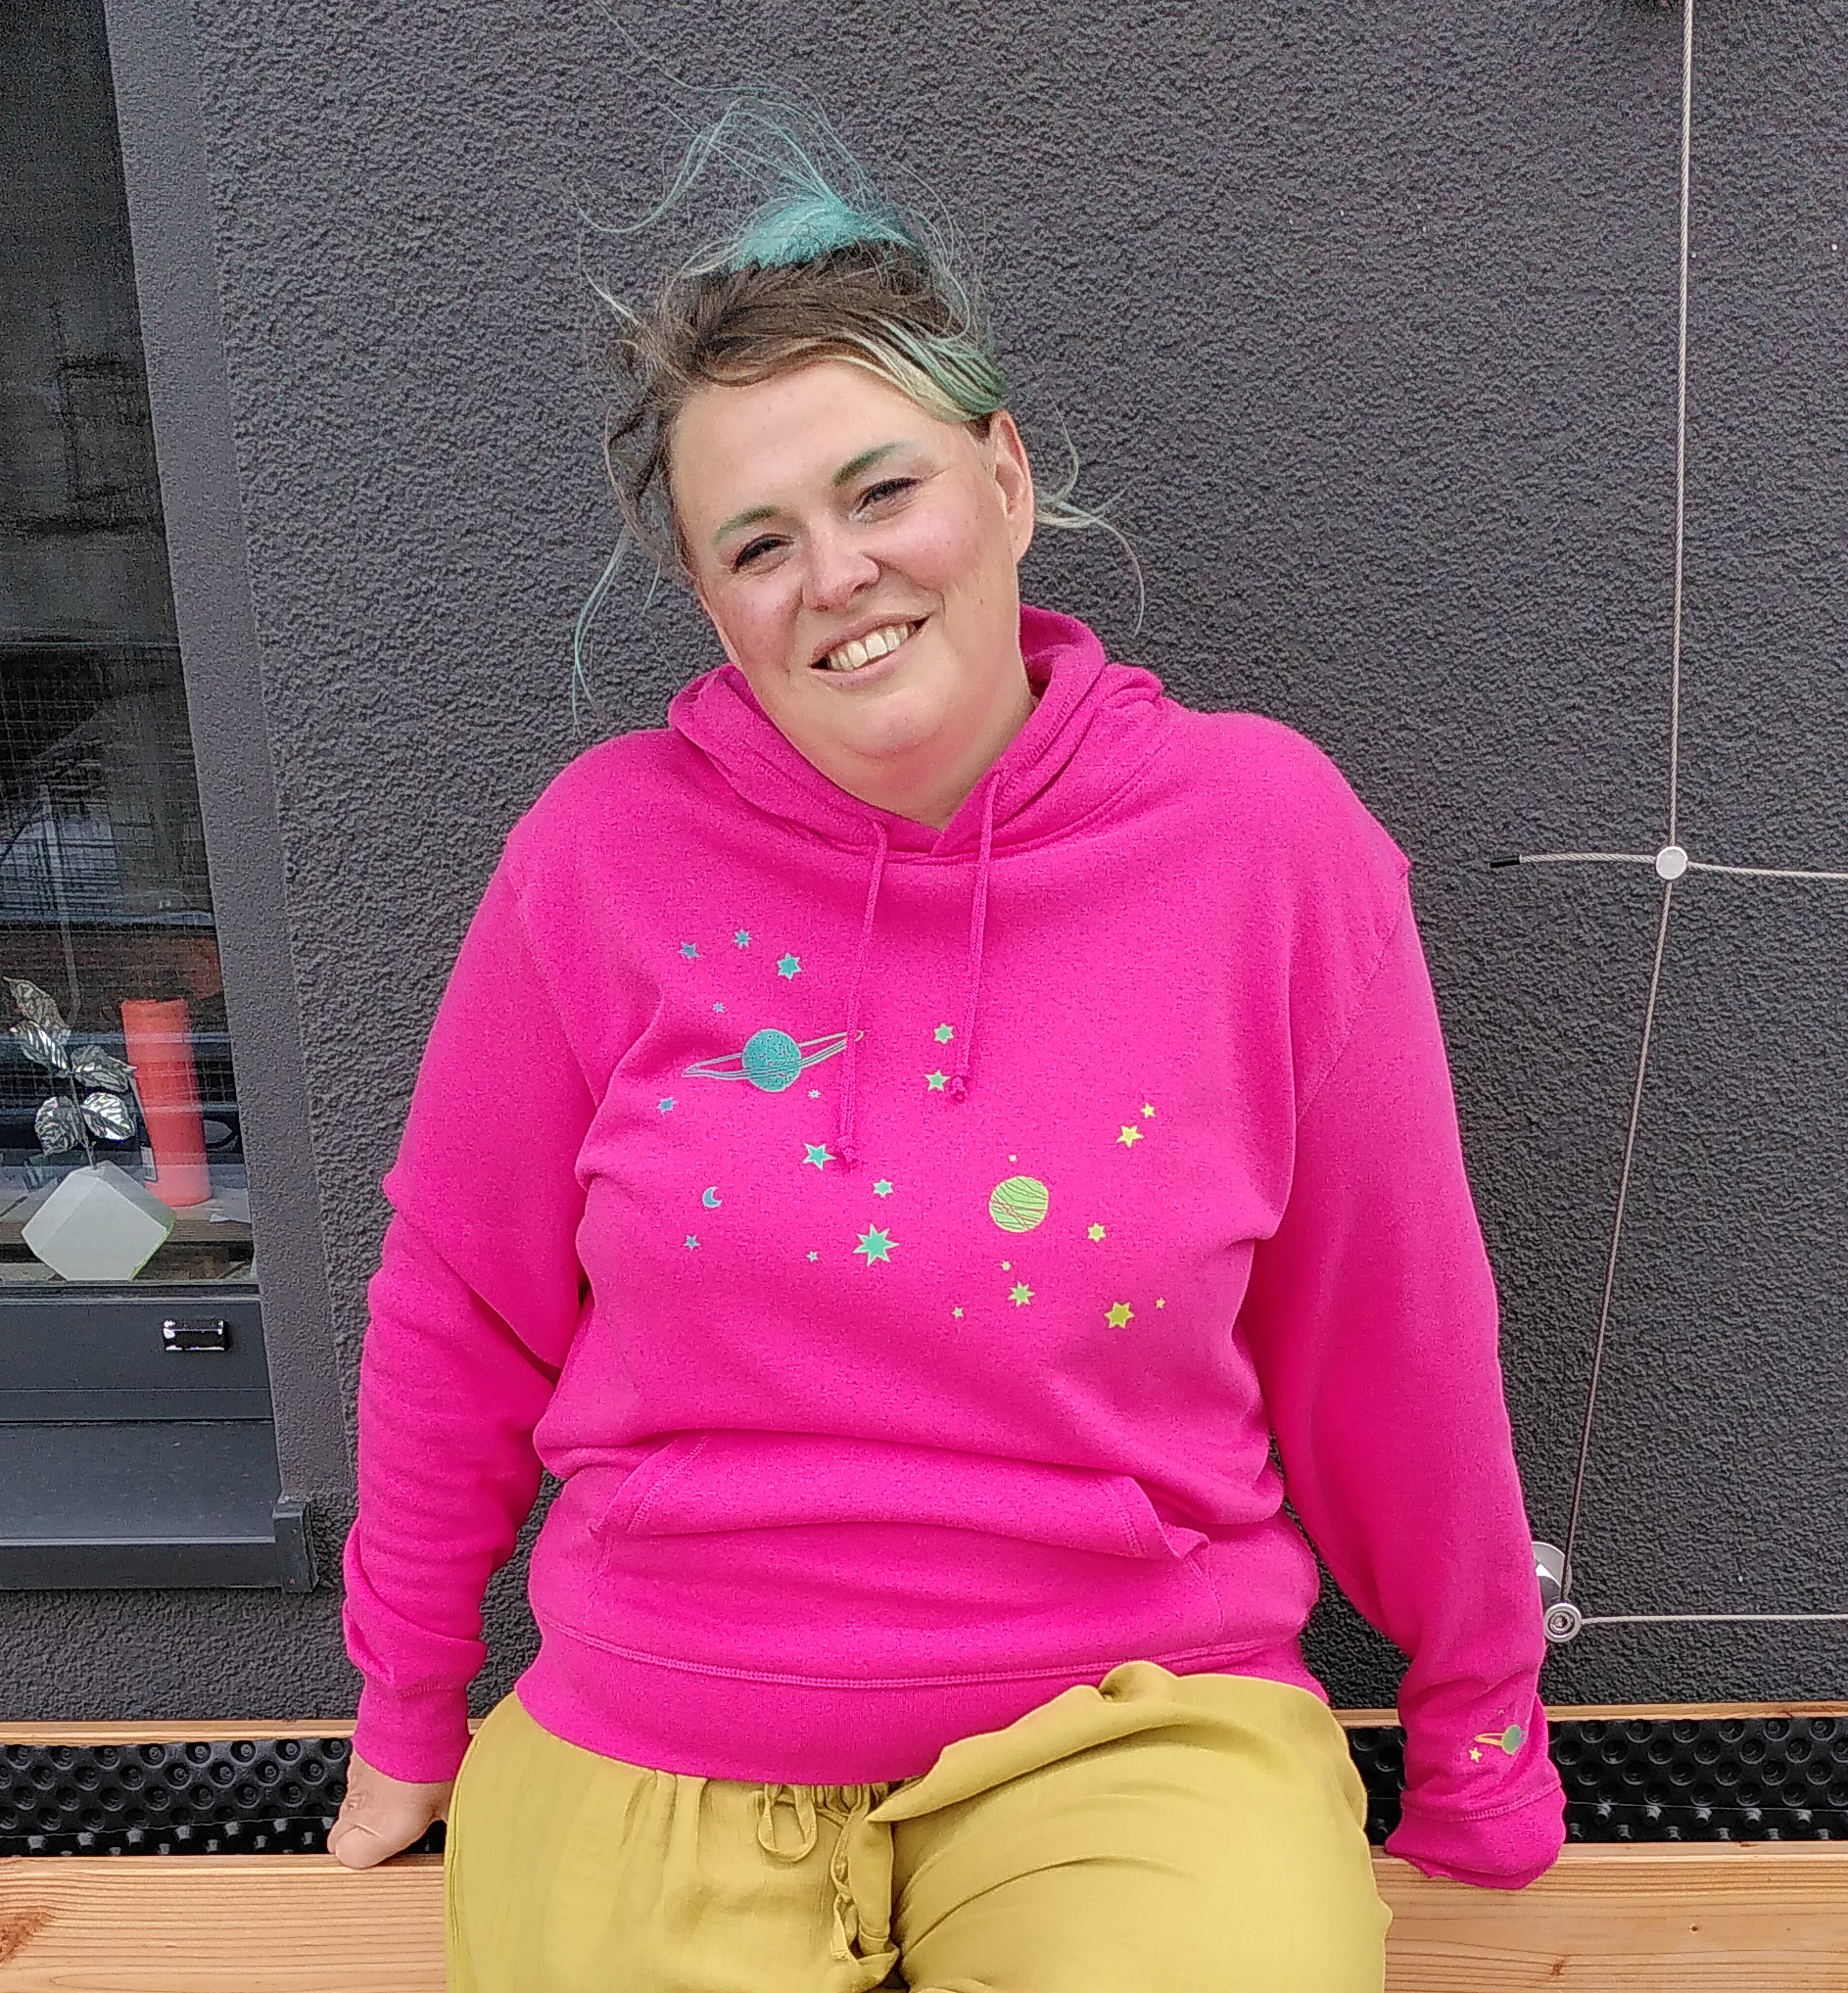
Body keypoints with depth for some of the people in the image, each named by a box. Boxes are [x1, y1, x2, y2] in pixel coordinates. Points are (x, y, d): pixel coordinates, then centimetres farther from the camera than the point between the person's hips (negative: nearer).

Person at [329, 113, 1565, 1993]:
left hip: (1128, 1725, 0)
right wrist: (410, 1709, 14)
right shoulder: (604, 853, -10)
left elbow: (1384, 1347, -2)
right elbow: (463, 1314, 2)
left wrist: (1476, 1733, 11)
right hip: (659, 1752, 1)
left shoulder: (1266, 834, -11)